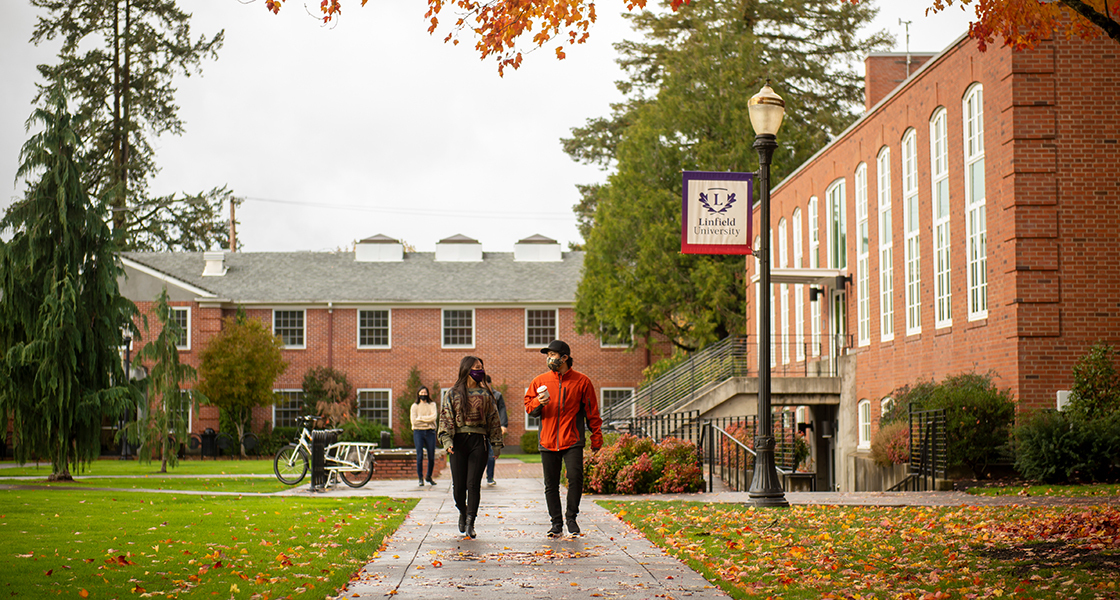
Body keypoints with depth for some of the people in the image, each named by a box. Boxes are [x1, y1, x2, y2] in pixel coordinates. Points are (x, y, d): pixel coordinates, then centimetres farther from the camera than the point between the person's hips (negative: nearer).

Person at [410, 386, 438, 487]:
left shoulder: (432, 405, 10)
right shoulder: (415, 406, 7)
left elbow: (434, 417, -8)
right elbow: (414, 421, -5)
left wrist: (421, 418, -8)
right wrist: (427, 420, -6)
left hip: (430, 432, 1)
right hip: (418, 432, -1)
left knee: (431, 456, 3)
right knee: (420, 456, -8)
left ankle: (429, 477, 21)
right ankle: (420, 478, -1)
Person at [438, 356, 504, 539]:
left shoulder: (486, 393, 10)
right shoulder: (453, 393, 7)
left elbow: (494, 419, 12)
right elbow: (446, 417, 1)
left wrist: (497, 443, 7)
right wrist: (447, 440, -12)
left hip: (479, 441, 0)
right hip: (458, 441, 0)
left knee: (473, 484, -6)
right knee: (458, 485, 1)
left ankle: (470, 523, 0)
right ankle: (463, 512, 30)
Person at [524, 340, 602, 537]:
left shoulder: (581, 381, 2)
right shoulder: (540, 381, 9)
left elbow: (592, 411, 6)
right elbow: (528, 407, 13)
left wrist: (596, 437, 4)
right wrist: (538, 403, -10)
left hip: (572, 441, -3)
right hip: (547, 441, 3)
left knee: (575, 477, -15)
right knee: (551, 484, 5)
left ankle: (571, 517, 3)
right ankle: (556, 523, 15)